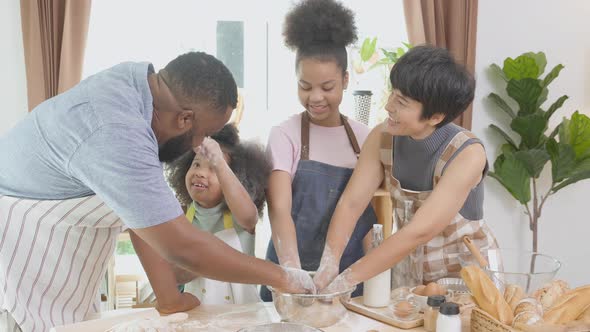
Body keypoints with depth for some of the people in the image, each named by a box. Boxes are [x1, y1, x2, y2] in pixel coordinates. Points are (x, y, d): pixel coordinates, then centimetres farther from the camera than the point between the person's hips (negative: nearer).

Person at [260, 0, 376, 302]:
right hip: (295, 277, -3)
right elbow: (279, 210, -18)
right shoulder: (284, 135, -8)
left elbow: (374, 210, 9)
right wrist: (292, 270, -33)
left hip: (352, 278, 3)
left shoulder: (364, 137, 3)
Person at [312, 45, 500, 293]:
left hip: (469, 273, -3)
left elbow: (419, 232, -29)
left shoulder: (467, 154, -23)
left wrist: (346, 280, -30)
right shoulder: (383, 137, -9)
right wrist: (328, 263, -27)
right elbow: (351, 203, -11)